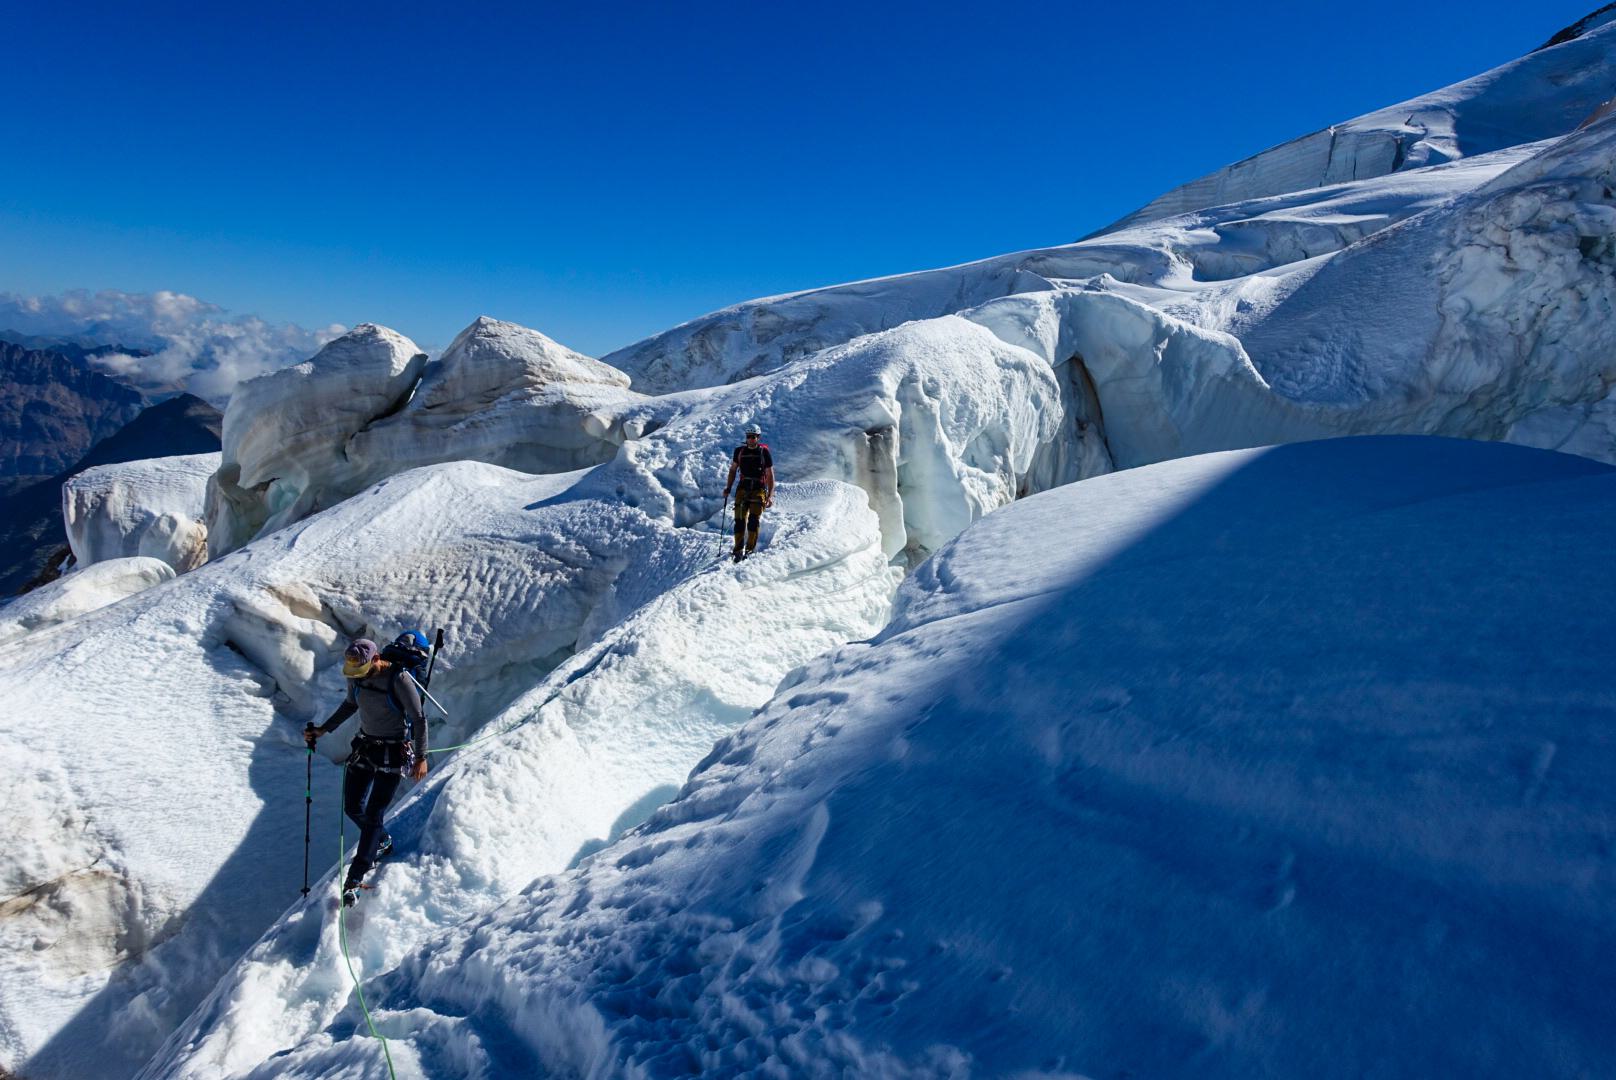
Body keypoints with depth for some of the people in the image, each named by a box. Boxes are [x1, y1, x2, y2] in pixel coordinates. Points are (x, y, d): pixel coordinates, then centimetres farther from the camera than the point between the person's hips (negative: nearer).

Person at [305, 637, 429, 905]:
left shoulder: (399, 680, -23)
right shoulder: (356, 676, -5)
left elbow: (419, 718, -17)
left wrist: (421, 757, -19)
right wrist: (324, 729, 13)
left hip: (393, 752, -7)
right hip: (365, 745, 7)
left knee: (373, 815, -7)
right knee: (352, 808, 10)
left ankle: (354, 878, 0)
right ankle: (382, 842, 38)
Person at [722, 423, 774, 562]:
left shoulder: (764, 452, 0)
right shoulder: (739, 451, 8)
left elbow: (770, 476, 0)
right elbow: (733, 470, 18)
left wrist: (770, 496, -7)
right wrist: (728, 488, 9)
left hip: (759, 489, -2)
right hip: (743, 488, 2)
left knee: (754, 518, -14)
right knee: (740, 519, -7)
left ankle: (750, 548, -8)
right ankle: (738, 549, -3)